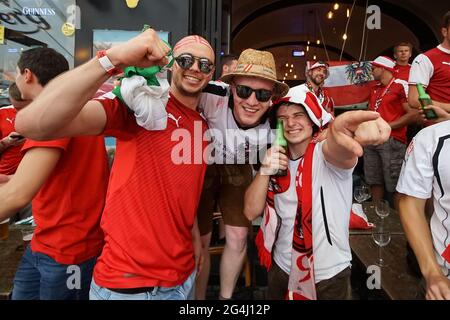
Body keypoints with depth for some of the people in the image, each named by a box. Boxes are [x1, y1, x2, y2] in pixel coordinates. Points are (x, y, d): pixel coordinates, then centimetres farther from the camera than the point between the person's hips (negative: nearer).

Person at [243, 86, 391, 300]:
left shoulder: (324, 154, -17)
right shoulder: (277, 160, -3)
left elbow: (337, 151, -43)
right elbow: (251, 212, -8)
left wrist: (341, 134, -66)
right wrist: (265, 171, -23)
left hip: (329, 276, -3)